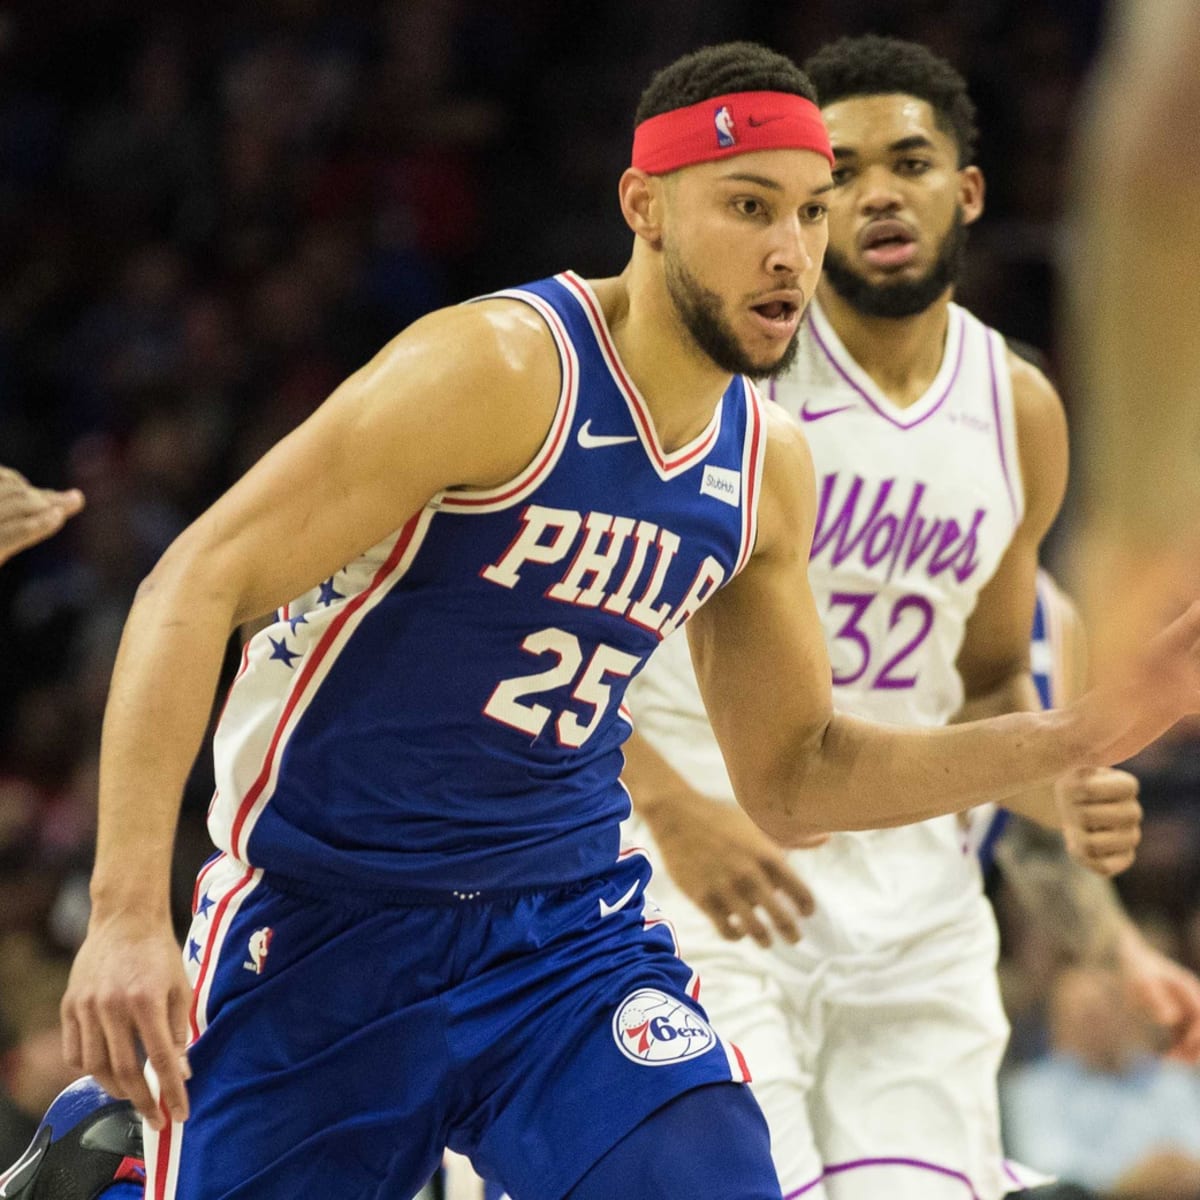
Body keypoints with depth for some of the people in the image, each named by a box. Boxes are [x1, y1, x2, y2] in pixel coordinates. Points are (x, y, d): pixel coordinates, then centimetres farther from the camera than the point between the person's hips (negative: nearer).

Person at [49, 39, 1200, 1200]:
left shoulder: (767, 463, 5)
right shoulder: (502, 369, -16)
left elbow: (792, 774, 17)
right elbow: (196, 587, -19)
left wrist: (1081, 736, 6)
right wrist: (128, 913, -28)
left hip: (567, 934, 5)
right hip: (321, 929, -5)